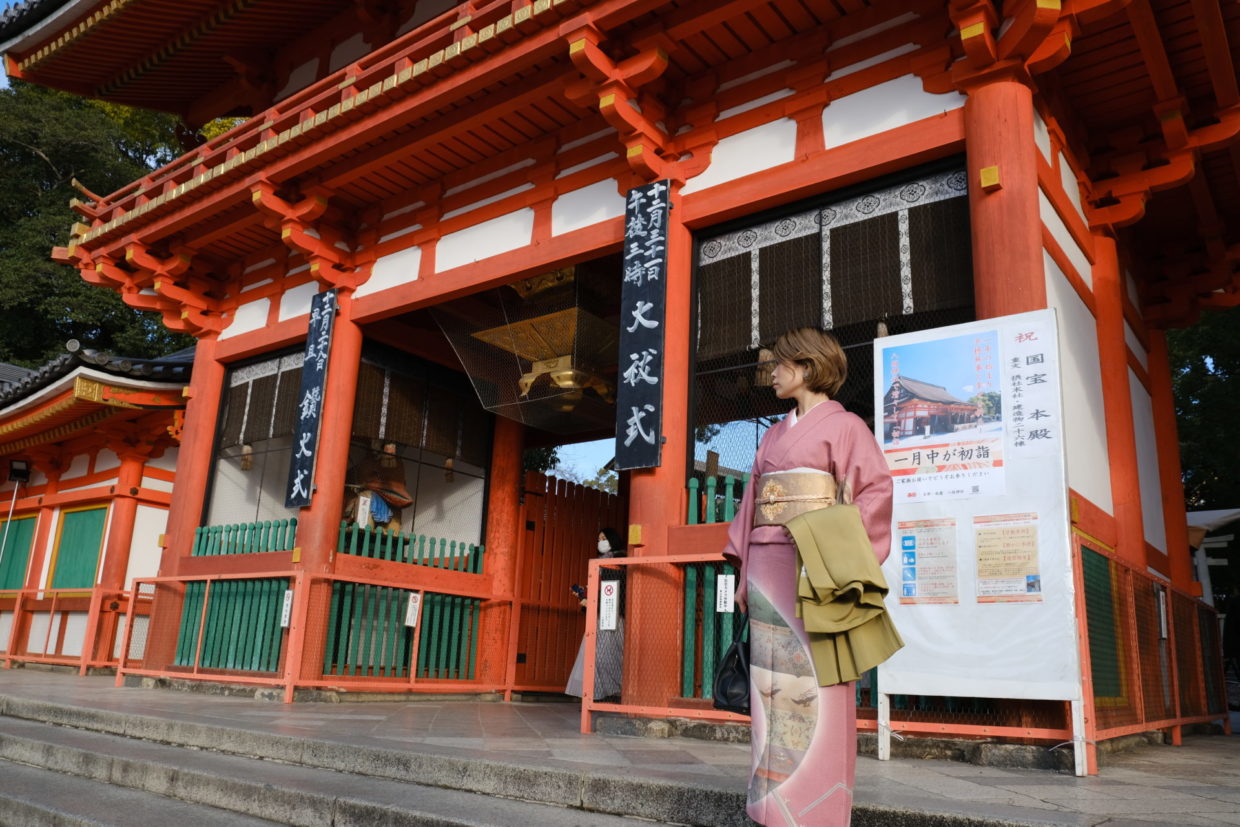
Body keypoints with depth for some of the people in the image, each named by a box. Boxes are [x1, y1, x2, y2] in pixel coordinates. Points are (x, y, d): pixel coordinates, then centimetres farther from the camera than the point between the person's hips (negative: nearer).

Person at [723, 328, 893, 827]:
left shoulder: (844, 425, 2)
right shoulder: (774, 435, 20)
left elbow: (875, 490, -7)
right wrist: (745, 570, 12)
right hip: (768, 567, 6)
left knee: (815, 680, -6)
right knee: (770, 679, 5)